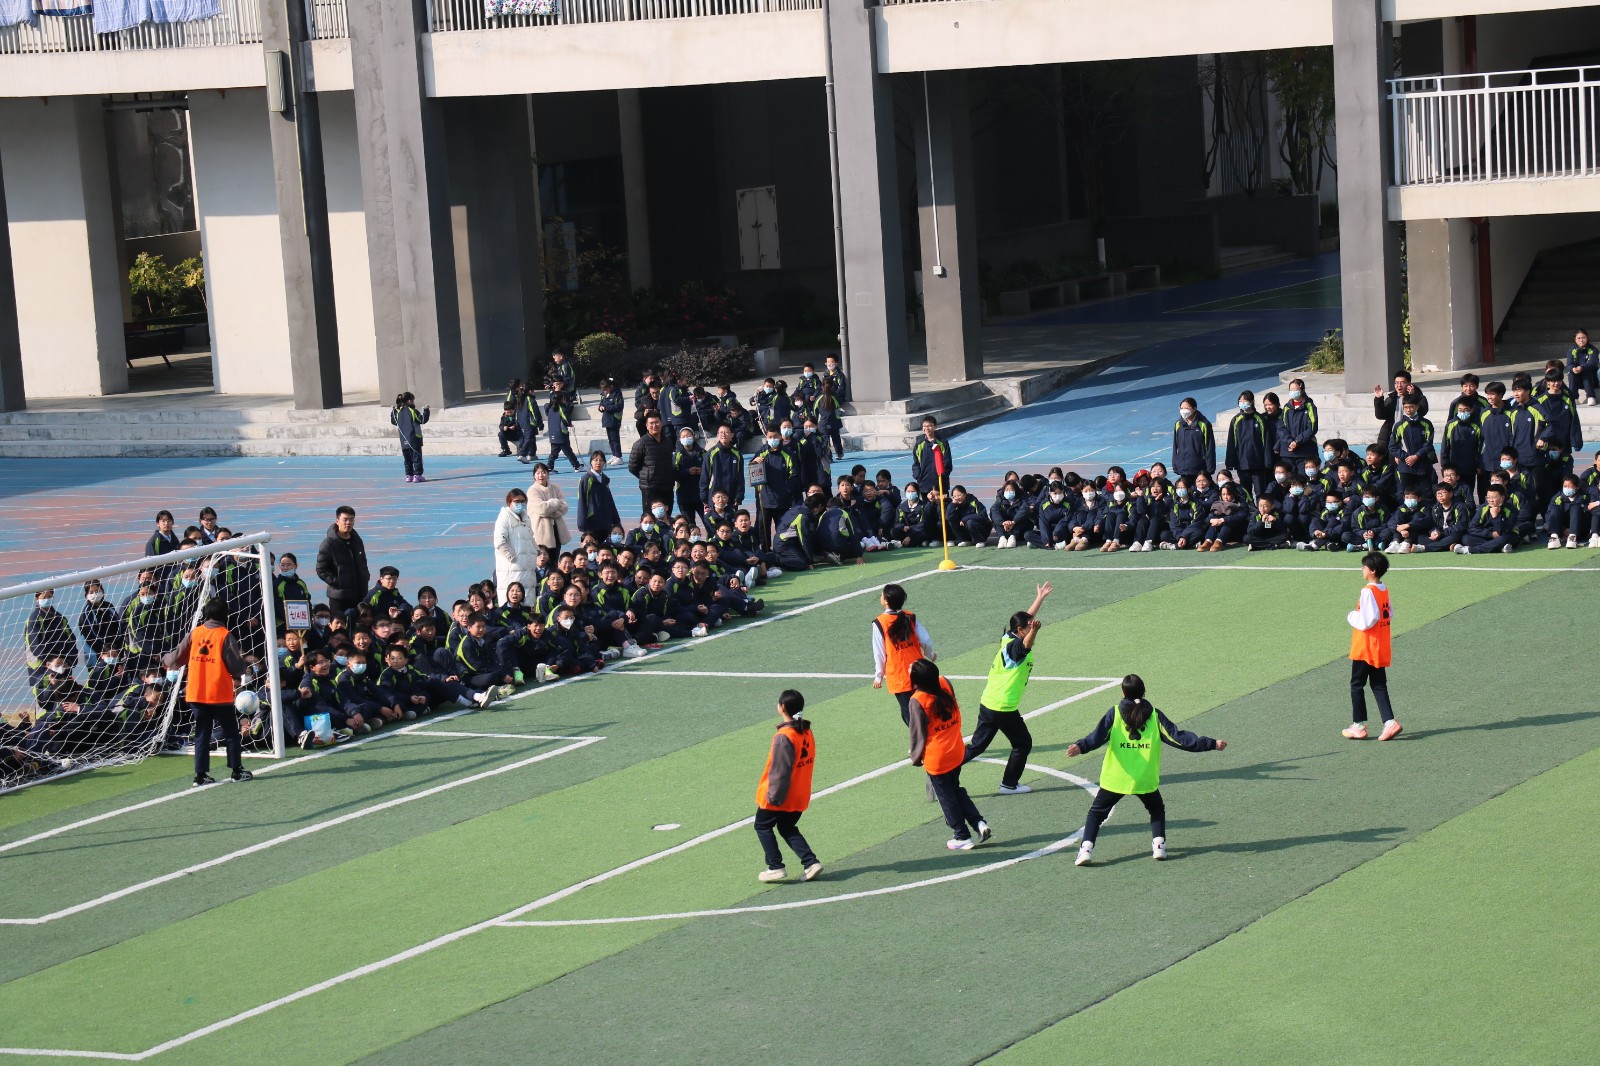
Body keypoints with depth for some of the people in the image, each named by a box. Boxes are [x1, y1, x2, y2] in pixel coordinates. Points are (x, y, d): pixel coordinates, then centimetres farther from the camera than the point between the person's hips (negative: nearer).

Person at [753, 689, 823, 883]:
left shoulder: (784, 736, -23)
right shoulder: (807, 732, 2)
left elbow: (780, 771, -23)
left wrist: (774, 796, -15)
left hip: (779, 797, -7)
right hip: (800, 796, 7)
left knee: (763, 825, 12)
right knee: (788, 828, 22)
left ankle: (775, 867, 5)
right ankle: (811, 862, 8)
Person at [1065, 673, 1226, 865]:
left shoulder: (1115, 713, -2)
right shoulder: (1154, 715, 0)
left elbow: (1098, 736, -18)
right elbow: (1178, 737, -2)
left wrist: (1081, 747, -33)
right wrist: (1211, 744, 1)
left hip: (1115, 778, -1)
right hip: (1145, 779, 1)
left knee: (1096, 813, 12)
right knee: (1157, 809, 26)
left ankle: (1086, 849, -6)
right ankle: (1159, 845, 10)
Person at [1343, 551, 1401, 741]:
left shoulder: (1368, 591, -18)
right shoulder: (1385, 590, 8)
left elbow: (1367, 620, -22)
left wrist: (1352, 617, -5)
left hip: (1365, 648, -8)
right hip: (1382, 649, 8)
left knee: (1357, 685, 4)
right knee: (1379, 686, 10)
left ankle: (1359, 726, 7)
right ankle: (1389, 722, -2)